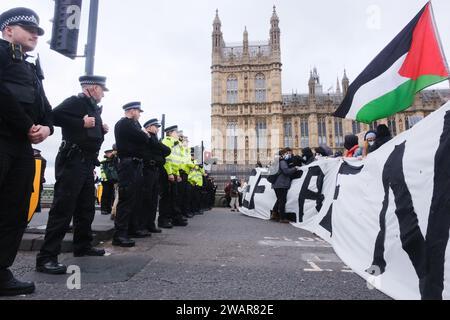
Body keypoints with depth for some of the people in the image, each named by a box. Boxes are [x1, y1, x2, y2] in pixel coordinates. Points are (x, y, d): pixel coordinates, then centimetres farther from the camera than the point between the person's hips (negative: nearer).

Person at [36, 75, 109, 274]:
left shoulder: (93, 108, 21)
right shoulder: (76, 101, -6)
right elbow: (54, 115, -22)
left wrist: (101, 129, 9)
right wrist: (82, 123, -19)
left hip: (87, 164, 10)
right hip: (72, 162, -9)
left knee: (87, 207, 14)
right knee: (63, 208, -10)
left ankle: (82, 246, 28)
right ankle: (46, 258, -5)